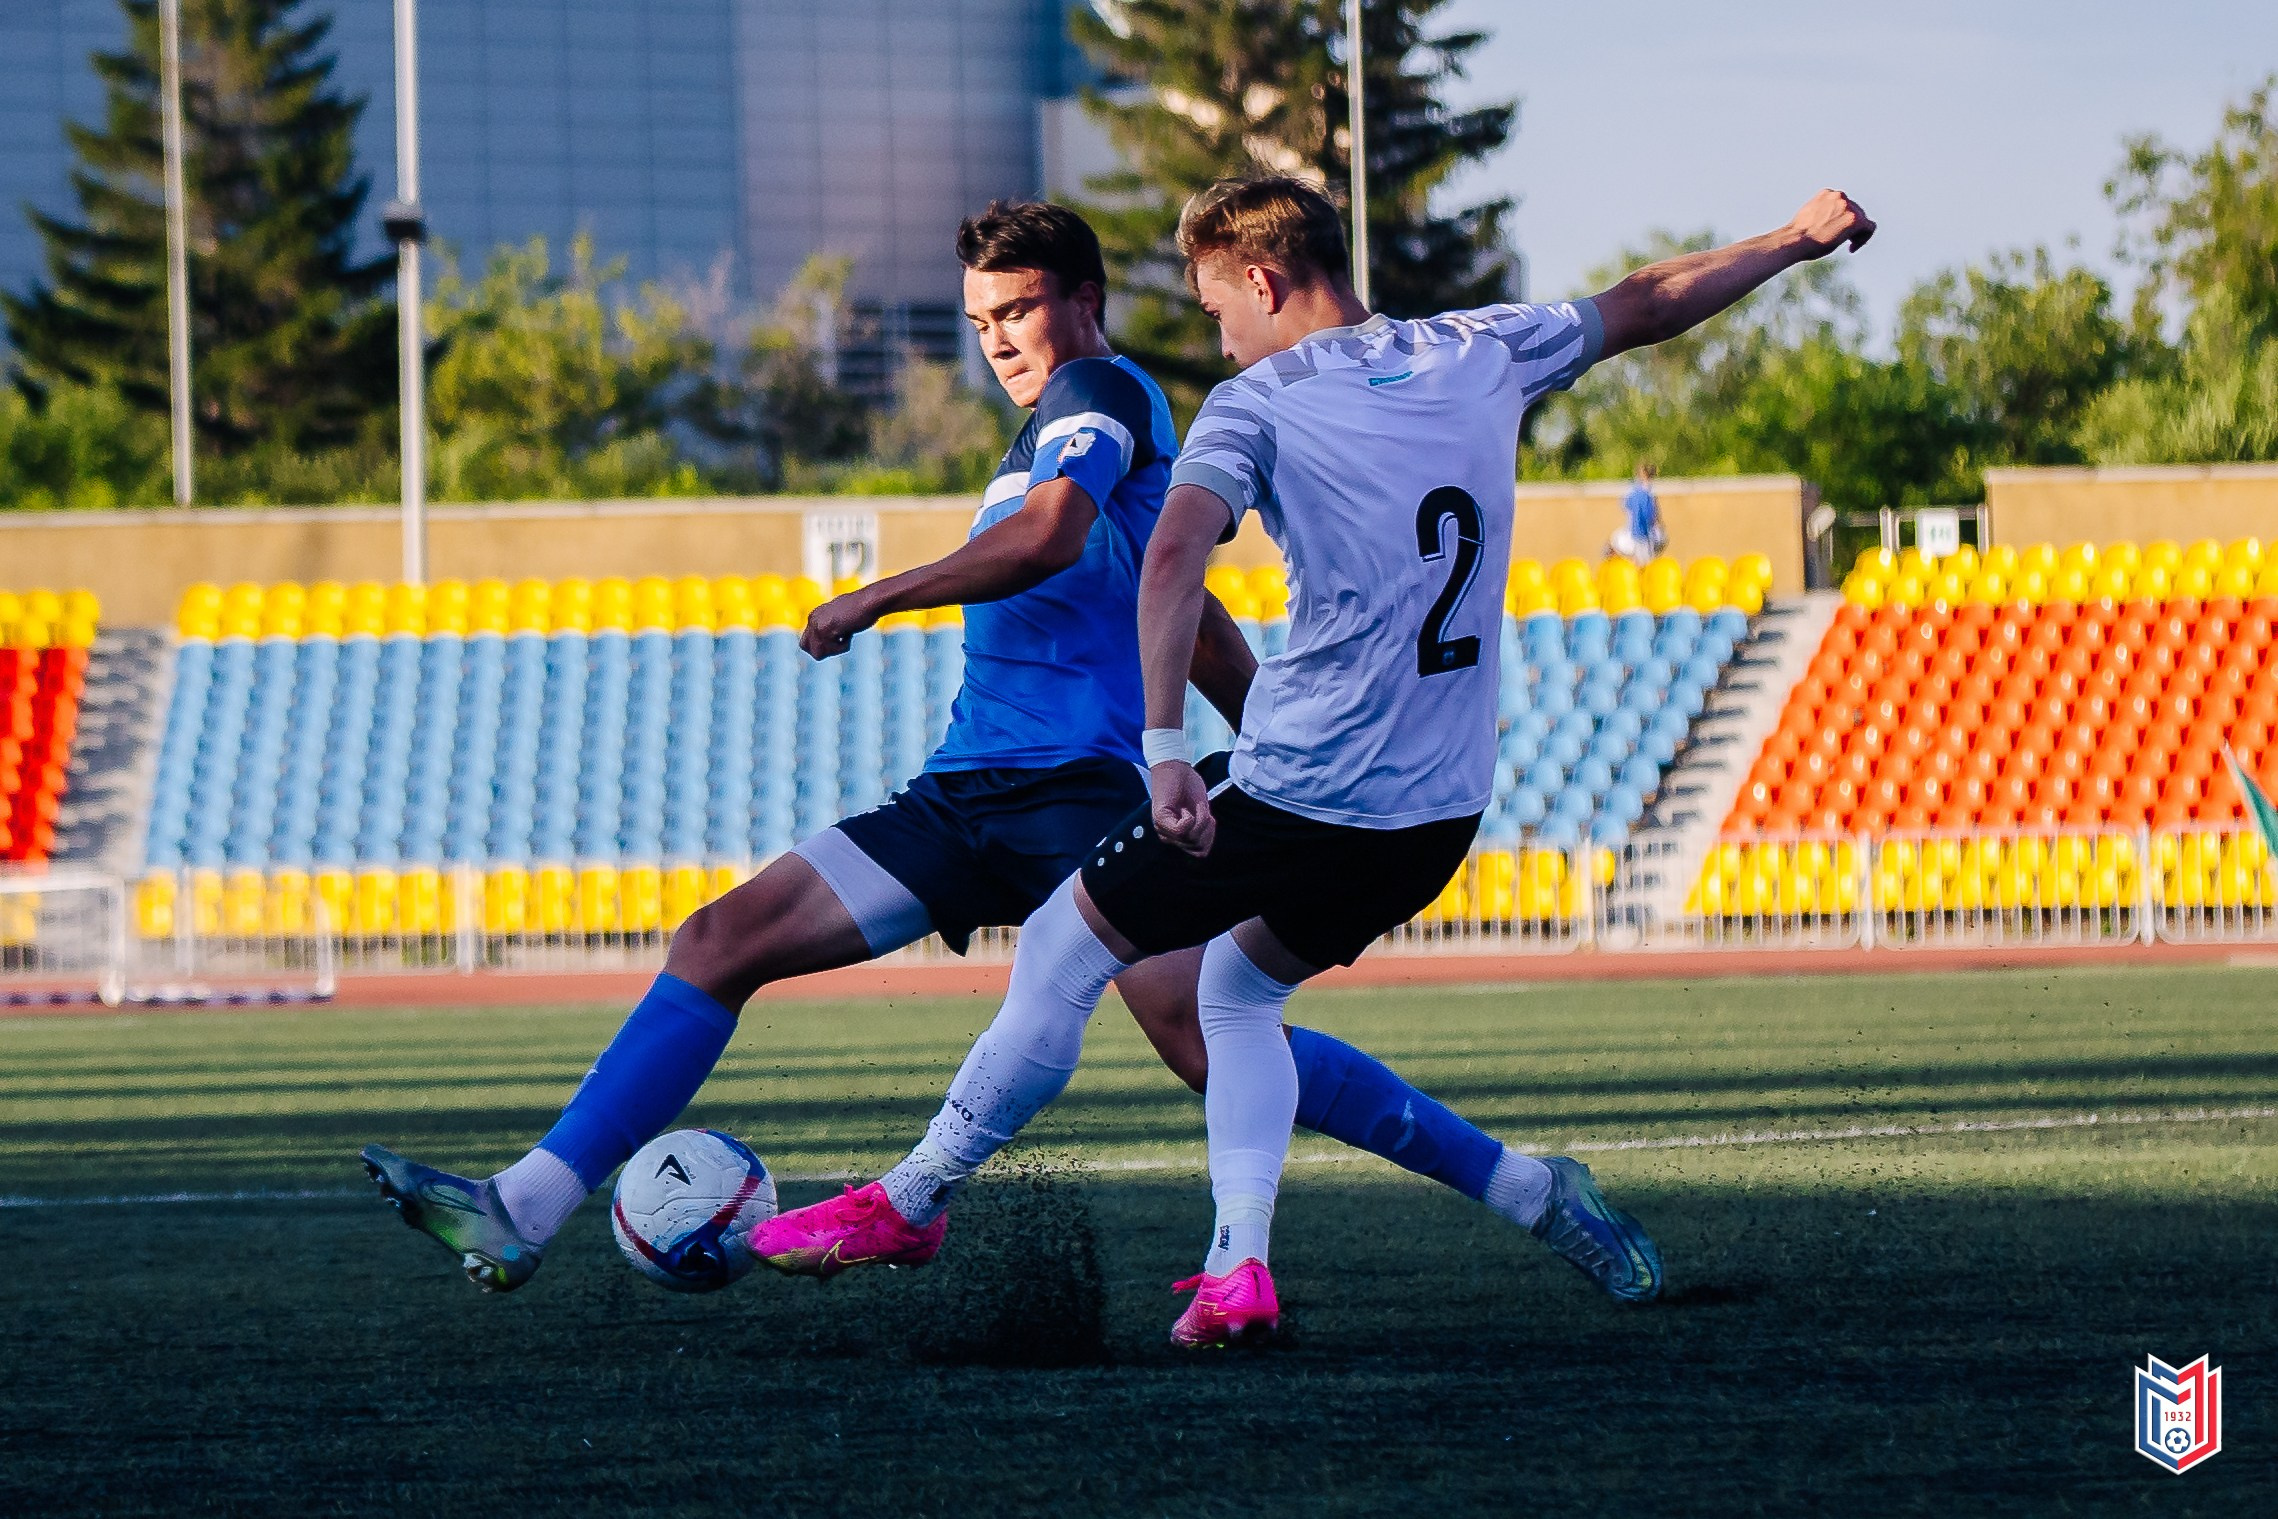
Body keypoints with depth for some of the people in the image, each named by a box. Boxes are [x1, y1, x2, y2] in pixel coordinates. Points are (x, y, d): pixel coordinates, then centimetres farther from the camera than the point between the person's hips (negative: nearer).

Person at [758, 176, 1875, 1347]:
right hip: (1446, 811, 6)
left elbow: (1174, 557, -24)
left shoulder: (1258, 404, -7)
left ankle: (912, 1204, 16)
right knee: (1236, 987, 25)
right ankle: (1239, 1264, 9)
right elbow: (1650, 306, 22)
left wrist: (1165, 748, -30)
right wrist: (1794, 242, 37)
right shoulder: (1479, 354, 9)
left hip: (1299, 796, -6)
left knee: (1059, 957, 10)